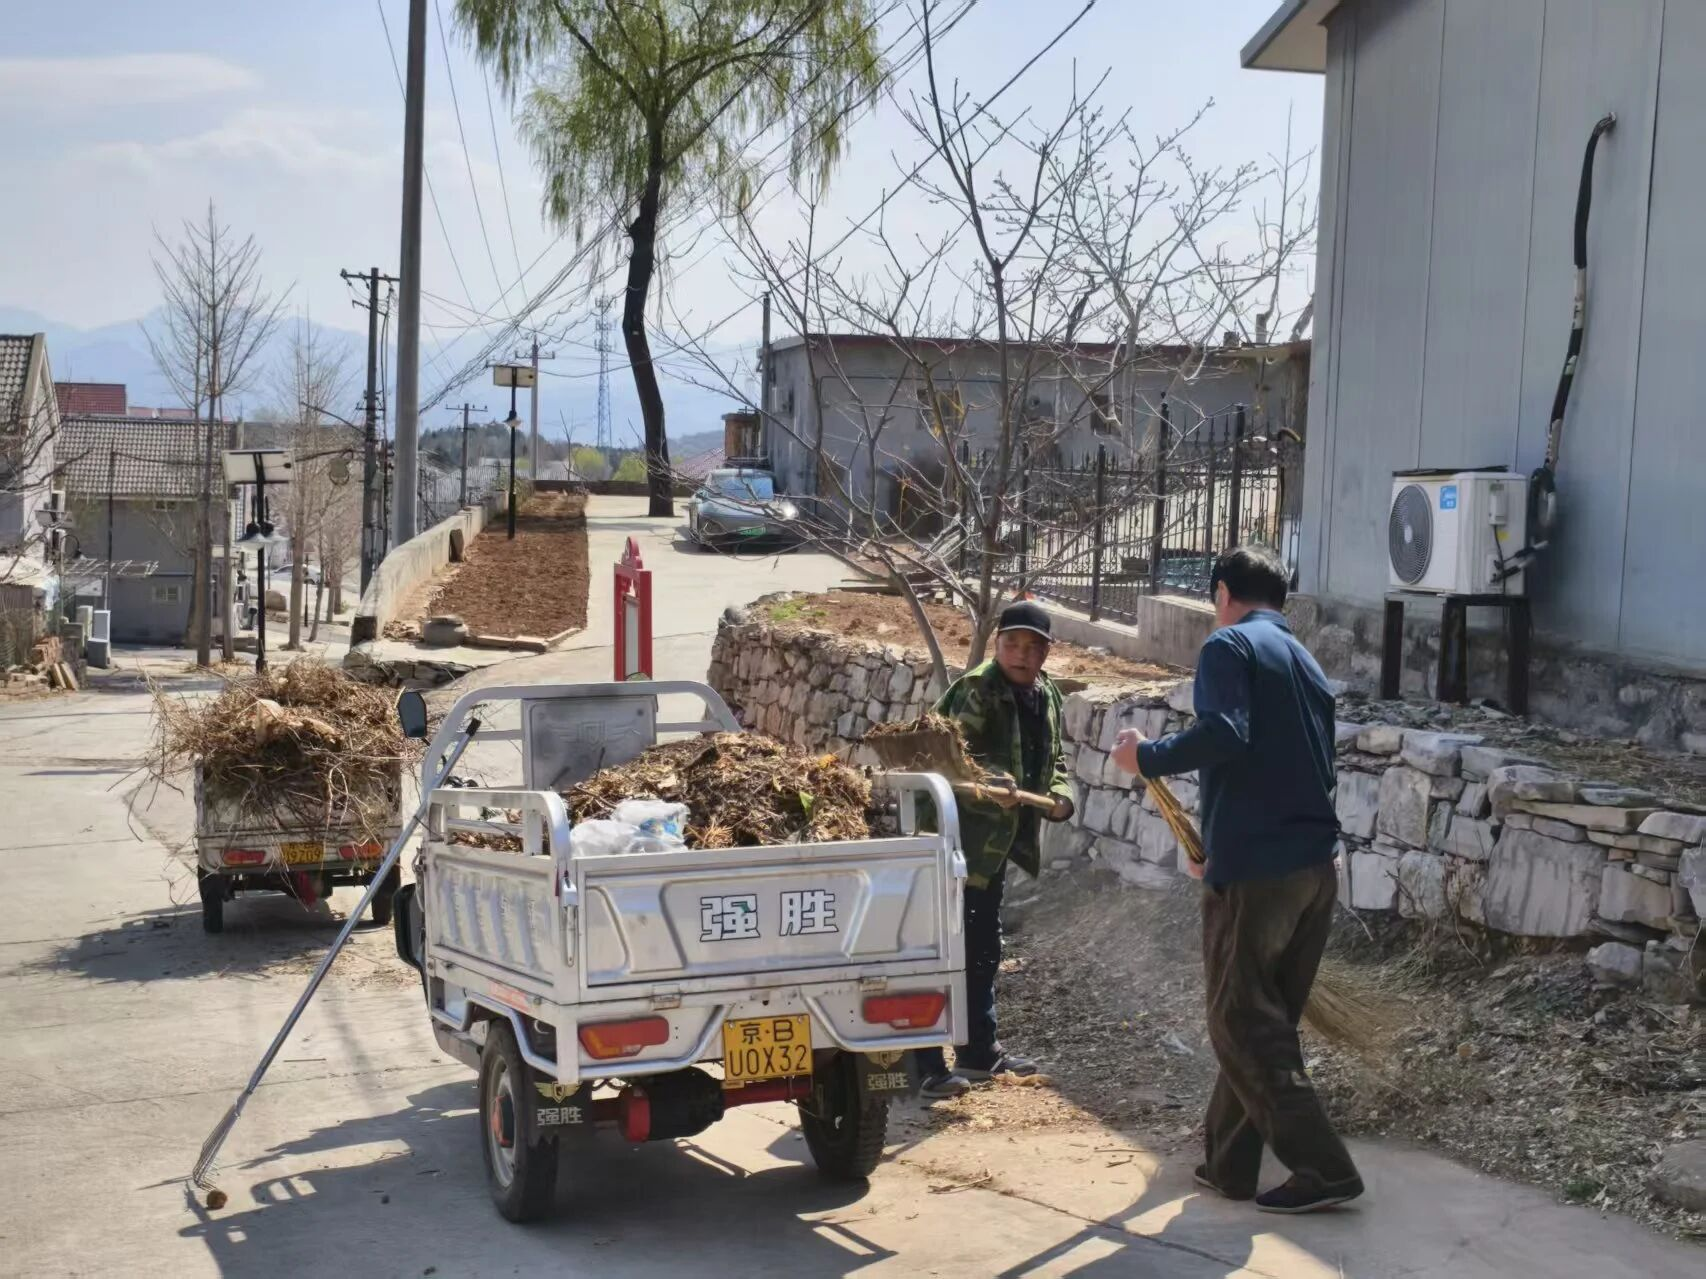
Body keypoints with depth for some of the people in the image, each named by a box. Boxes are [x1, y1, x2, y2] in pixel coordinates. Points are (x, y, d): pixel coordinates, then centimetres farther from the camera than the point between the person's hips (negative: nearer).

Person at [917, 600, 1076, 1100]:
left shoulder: (1046, 697, 10)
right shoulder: (975, 690, -15)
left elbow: (1054, 759, 18)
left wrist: (1060, 796, -2)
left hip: (999, 841, 9)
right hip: (957, 835, -9)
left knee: (984, 944, 19)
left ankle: (979, 1050, 32)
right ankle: (926, 1062, -3)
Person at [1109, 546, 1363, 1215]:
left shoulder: (1229, 646, -5)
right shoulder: (1307, 664, 19)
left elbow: (1224, 734, -24)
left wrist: (1147, 757, -8)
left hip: (1255, 868, -8)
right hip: (1315, 866, 8)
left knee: (1242, 1025, 1)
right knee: (1265, 1022, 15)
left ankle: (1325, 1170, -1)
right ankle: (1227, 1162, 23)